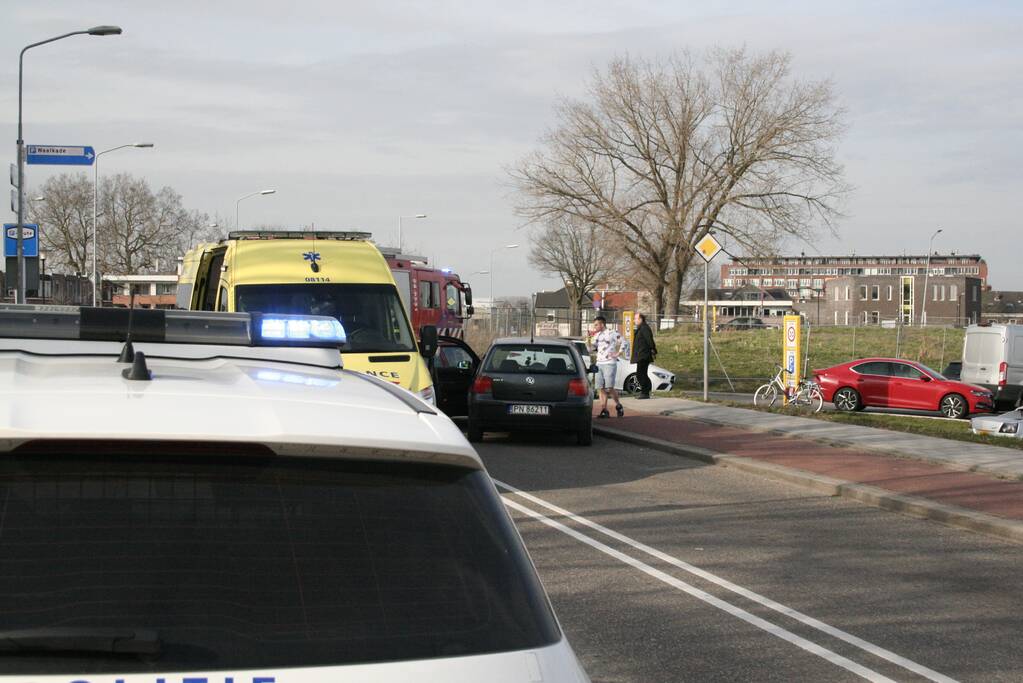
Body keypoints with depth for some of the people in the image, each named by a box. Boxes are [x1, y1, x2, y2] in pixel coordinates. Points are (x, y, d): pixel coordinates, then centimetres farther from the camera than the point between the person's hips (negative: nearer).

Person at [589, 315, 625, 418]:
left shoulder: (613, 333, -4)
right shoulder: (597, 335, 17)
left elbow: (623, 343, -5)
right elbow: (593, 347, 15)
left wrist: (618, 353, -8)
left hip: (609, 364, -7)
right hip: (599, 363, 7)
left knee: (609, 387, -10)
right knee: (601, 388, 1)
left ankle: (618, 405, 10)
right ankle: (604, 410, 3)